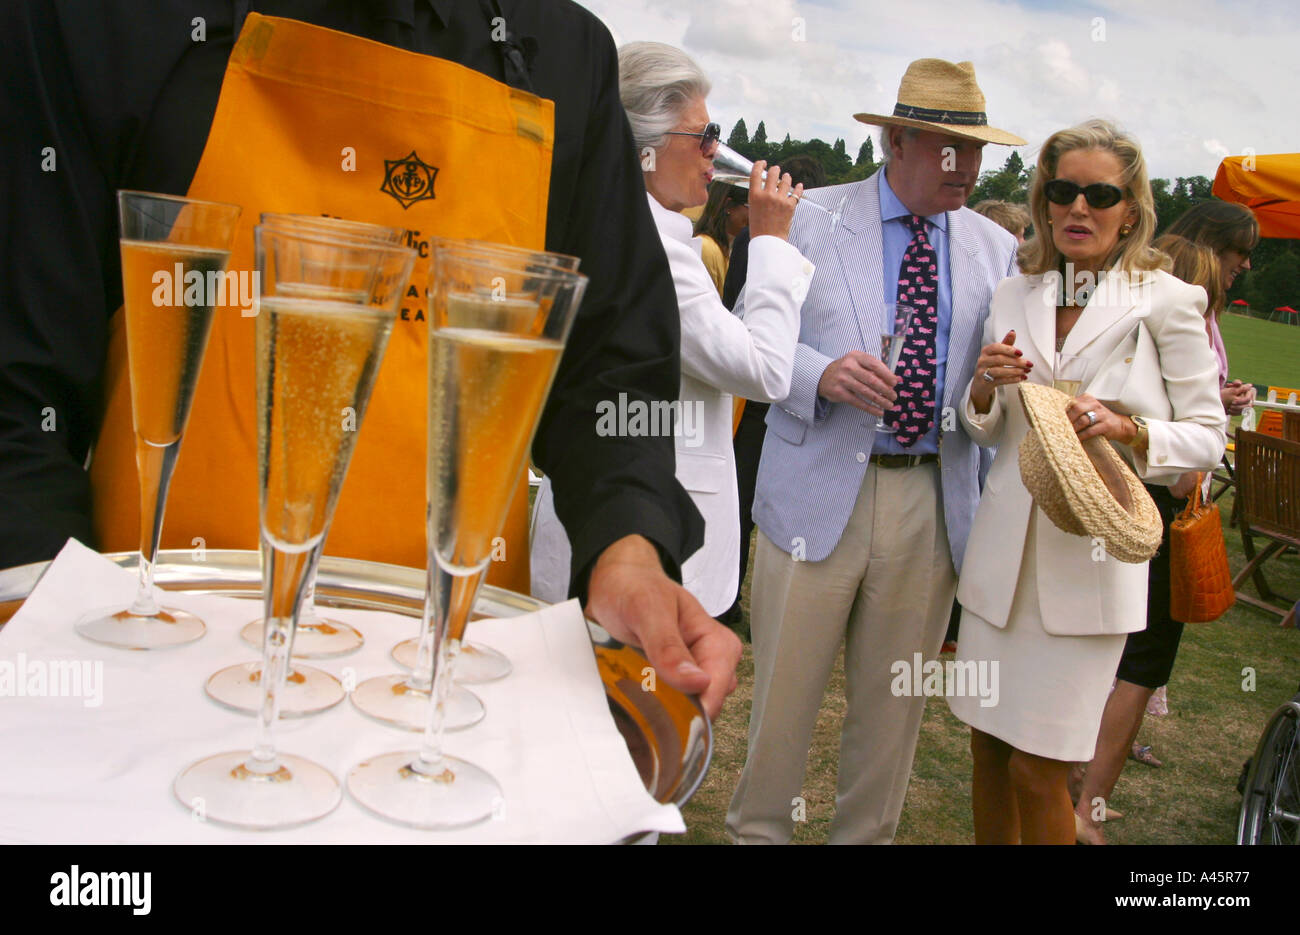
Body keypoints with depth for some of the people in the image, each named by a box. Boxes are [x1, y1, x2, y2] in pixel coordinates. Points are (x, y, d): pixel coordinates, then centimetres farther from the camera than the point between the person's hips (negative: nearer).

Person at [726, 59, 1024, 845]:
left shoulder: (997, 249, 9)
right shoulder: (811, 219, 0)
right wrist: (822, 373, -20)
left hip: (936, 504, 3)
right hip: (820, 492, -3)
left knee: (895, 700, 14)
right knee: (784, 692, 5)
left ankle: (866, 834, 34)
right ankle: (759, 830, 27)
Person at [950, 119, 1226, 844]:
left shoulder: (1169, 302, -3)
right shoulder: (1014, 297, 8)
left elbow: (1208, 436, -2)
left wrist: (1129, 430, -20)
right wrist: (984, 386, -8)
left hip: (1092, 554, -4)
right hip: (1003, 549, 4)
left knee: (1038, 767, 0)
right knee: (989, 747, 12)